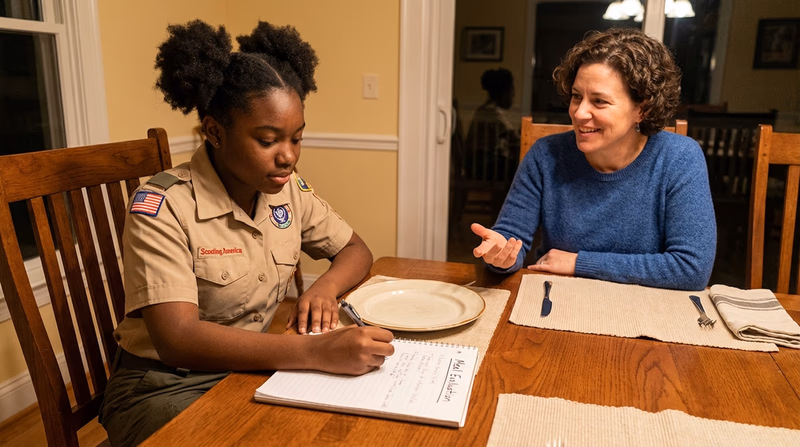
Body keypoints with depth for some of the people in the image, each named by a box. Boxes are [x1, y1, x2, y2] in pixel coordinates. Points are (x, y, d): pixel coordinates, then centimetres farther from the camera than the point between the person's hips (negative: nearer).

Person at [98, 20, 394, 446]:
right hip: (166, 386, -5)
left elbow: (355, 250, 10)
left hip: (254, 366, 6)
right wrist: (317, 351, -38)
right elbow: (177, 339, -29)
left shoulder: (288, 190, -2)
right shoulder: (161, 207, -20)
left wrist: (325, 287, -13)